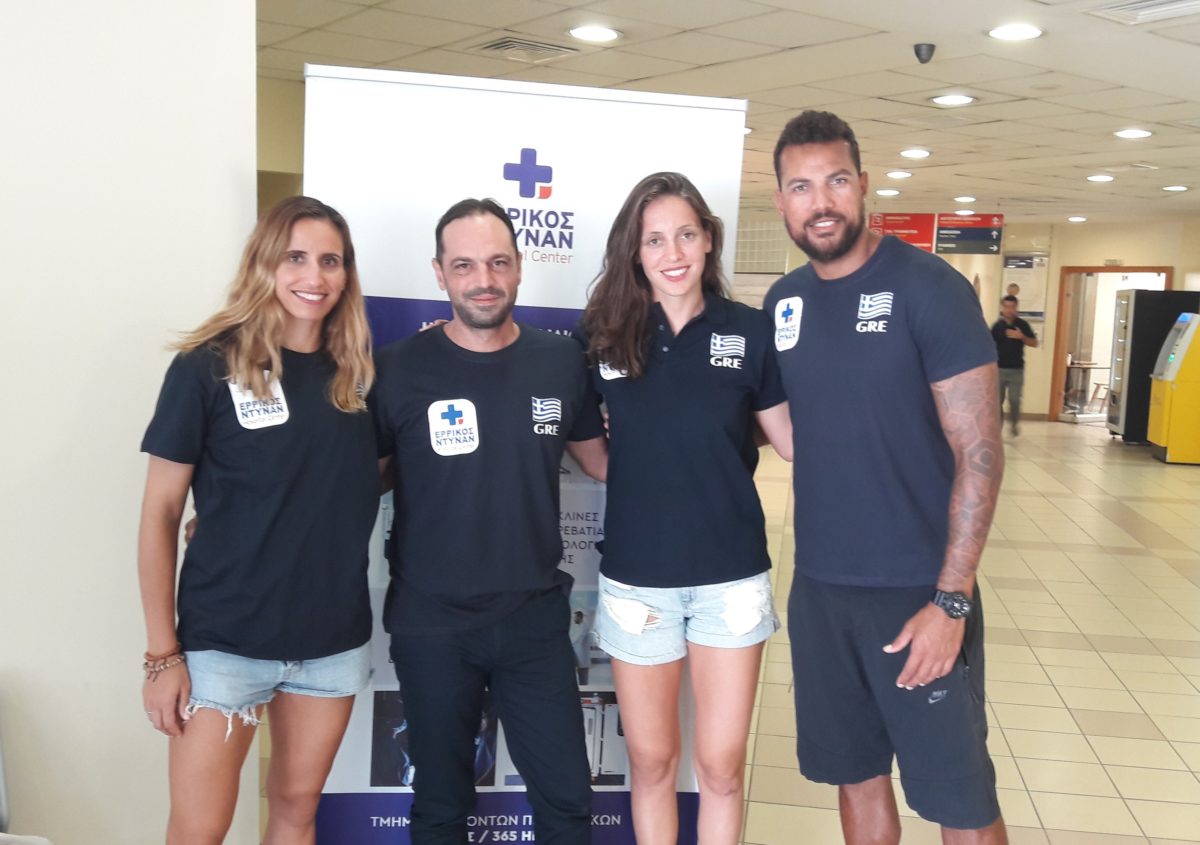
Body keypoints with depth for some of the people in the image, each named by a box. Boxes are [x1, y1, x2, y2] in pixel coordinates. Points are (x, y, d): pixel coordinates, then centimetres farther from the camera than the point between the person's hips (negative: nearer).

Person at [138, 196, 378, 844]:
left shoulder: (354, 372, 4)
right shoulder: (208, 367, -9)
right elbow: (160, 514, -7)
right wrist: (162, 651, -9)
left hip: (333, 639, 4)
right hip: (225, 640, -4)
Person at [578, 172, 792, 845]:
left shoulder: (749, 330, -5)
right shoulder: (604, 333, -3)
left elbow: (795, 441, 2)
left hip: (731, 576, 0)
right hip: (636, 577, 1)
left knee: (721, 766, 10)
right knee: (651, 762, 15)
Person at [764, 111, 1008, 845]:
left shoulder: (929, 288, -12)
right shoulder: (782, 303, 5)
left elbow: (980, 452, -13)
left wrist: (951, 599, -18)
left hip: (918, 589, -4)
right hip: (820, 587, 5)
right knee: (856, 776, 16)